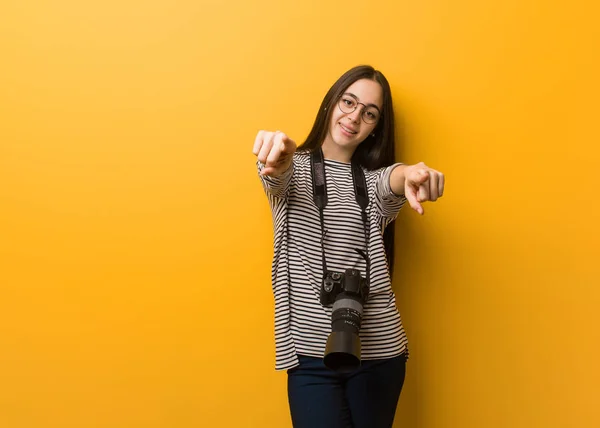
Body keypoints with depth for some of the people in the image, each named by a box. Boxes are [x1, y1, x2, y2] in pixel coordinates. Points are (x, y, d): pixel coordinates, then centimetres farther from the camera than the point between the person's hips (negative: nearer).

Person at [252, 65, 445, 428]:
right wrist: (278, 155, -45)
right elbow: (277, 172, -20)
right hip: (311, 350, -2)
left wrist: (412, 174, -41)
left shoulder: (374, 180, 8)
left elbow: (395, 179, -16)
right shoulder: (294, 168, 4)